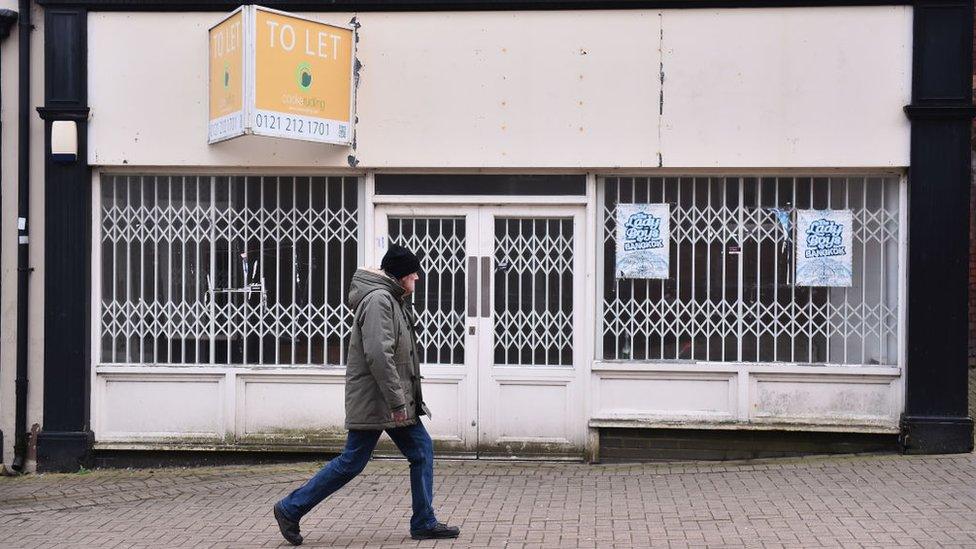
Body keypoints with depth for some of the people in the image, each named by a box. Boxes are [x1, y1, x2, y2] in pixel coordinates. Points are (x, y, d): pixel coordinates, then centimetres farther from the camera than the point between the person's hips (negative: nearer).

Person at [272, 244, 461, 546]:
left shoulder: (393, 300, 17)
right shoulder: (378, 300, -17)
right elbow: (379, 355, -26)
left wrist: (404, 399, 17)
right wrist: (397, 402, -25)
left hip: (393, 400, 10)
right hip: (373, 400, -10)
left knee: (422, 450, 7)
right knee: (352, 462, -3)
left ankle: (424, 523, 13)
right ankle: (290, 509, 8)